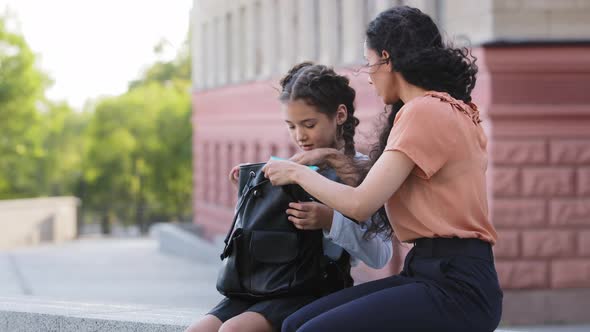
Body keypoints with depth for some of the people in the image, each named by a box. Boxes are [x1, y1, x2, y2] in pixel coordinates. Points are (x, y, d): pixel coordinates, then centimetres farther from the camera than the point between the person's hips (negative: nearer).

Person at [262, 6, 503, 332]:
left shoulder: (424, 111, -11)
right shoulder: (454, 110, 19)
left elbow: (360, 204, -15)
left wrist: (298, 173, 0)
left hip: (456, 288, -10)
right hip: (435, 273, 10)